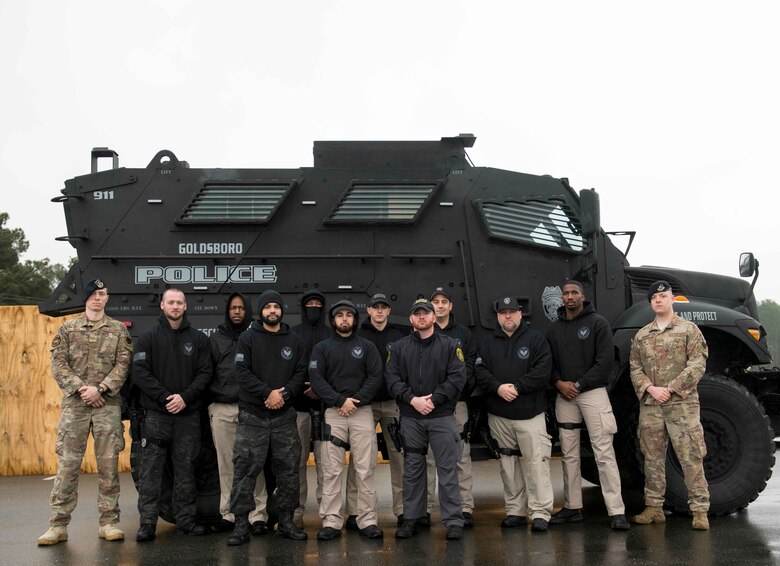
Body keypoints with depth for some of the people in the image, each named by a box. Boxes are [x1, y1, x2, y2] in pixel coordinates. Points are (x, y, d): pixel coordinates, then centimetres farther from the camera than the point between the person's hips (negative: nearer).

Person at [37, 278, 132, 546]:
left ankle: (109, 522, 9)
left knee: (108, 465, 2)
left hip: (108, 405, 0)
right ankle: (58, 524, 5)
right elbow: (58, 364, 2)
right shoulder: (67, 329, 10)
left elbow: (123, 364, 0)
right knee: (67, 464, -1)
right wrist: (80, 388, -11)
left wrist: (100, 388, -13)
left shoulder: (119, 330, 8)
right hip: (74, 404, 0)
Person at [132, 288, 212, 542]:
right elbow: (140, 373, -4)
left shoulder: (199, 339, 8)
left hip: (189, 414, 2)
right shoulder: (149, 338, 4)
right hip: (156, 414, -1)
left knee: (186, 468, 7)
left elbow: (205, 373, 2)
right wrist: (165, 397, -14)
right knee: (151, 469, -2)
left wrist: (185, 397, -12)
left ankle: (186, 518, 14)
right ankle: (147, 522, 1)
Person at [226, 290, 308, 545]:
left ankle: (286, 521, 17)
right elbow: (242, 372, -7)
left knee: (288, 470, 6)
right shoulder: (248, 338, 3)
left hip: (285, 416, 3)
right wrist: (268, 392, -16)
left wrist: (284, 393, -12)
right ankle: (241, 523, 2)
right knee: (246, 469, -4)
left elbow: (301, 373, 5)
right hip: (252, 416, -3)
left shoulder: (294, 341, 12)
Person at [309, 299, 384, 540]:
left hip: (362, 412, 0)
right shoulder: (322, 348, 11)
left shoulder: (367, 347, 12)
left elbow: (375, 377, 2)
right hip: (333, 412, 0)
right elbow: (316, 379, 0)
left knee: (365, 469, -2)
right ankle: (331, 522, 2)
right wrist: (340, 401, -12)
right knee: (331, 471, -2)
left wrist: (355, 401, -10)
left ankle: (368, 521, 3)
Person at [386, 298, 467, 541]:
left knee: (447, 469, -2)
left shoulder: (450, 345, 3)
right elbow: (392, 378, 0)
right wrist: (413, 399, -13)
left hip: (442, 416, -2)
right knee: (412, 470, 9)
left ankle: (453, 521, 3)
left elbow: (457, 377, -6)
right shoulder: (399, 347, 8)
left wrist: (434, 399, -14)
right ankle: (411, 519, 19)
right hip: (410, 418, 2)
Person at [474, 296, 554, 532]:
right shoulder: (488, 342, 13)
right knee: (508, 463, 8)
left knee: (536, 460, -9)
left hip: (530, 413, -3)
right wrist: (498, 387, -14)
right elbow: (480, 372, 3)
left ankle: (540, 512, -6)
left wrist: (517, 387, -14)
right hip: (498, 414, 4)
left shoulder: (536, 339, 4)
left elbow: (543, 372, -7)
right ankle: (515, 511, 16)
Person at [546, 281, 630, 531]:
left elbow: (605, 361, -8)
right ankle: (572, 507, 17)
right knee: (569, 454, 9)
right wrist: (558, 382, -7)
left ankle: (616, 512, -9)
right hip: (563, 396, 5)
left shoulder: (598, 323, -2)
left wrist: (579, 385, -11)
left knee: (604, 452, -8)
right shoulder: (554, 329, 13)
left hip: (593, 392, -5)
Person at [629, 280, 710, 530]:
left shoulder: (689, 329, 4)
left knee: (691, 457, -6)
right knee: (652, 458, 8)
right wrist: (650, 388, -8)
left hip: (681, 404, -4)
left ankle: (700, 510, -2)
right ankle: (654, 507, 15)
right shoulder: (641, 335, 15)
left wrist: (671, 388, -12)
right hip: (650, 406, 4)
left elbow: (697, 364, -5)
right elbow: (635, 368, 10)